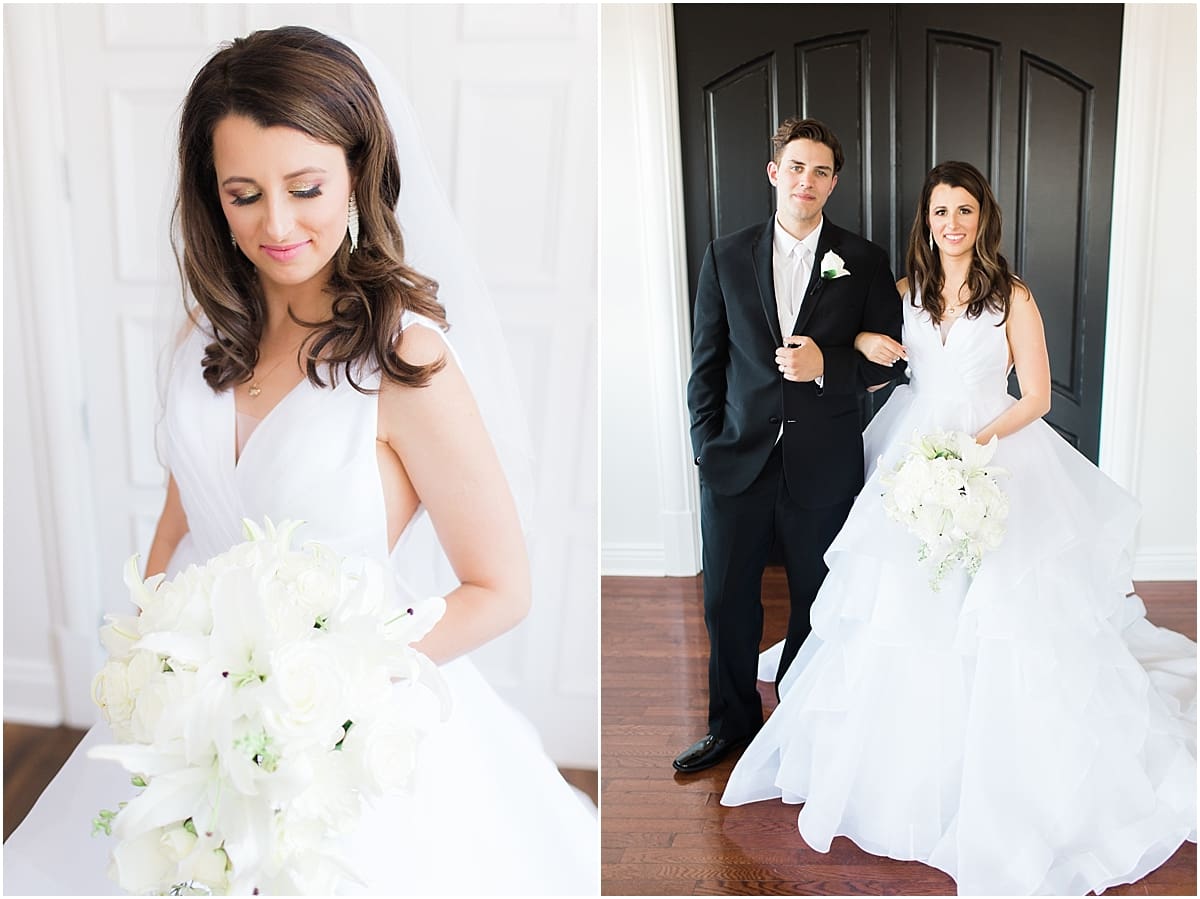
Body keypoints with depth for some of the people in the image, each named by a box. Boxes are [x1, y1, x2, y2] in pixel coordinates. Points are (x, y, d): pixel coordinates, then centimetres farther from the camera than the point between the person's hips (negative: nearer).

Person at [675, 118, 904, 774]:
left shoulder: (864, 262, 2)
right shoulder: (726, 256, 5)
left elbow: (886, 358, 2)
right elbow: (706, 361, 5)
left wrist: (826, 366, -16)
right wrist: (706, 443, -2)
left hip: (823, 466, 0)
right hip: (737, 461, 1)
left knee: (817, 603, 13)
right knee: (727, 602, 8)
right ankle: (732, 721, 29)